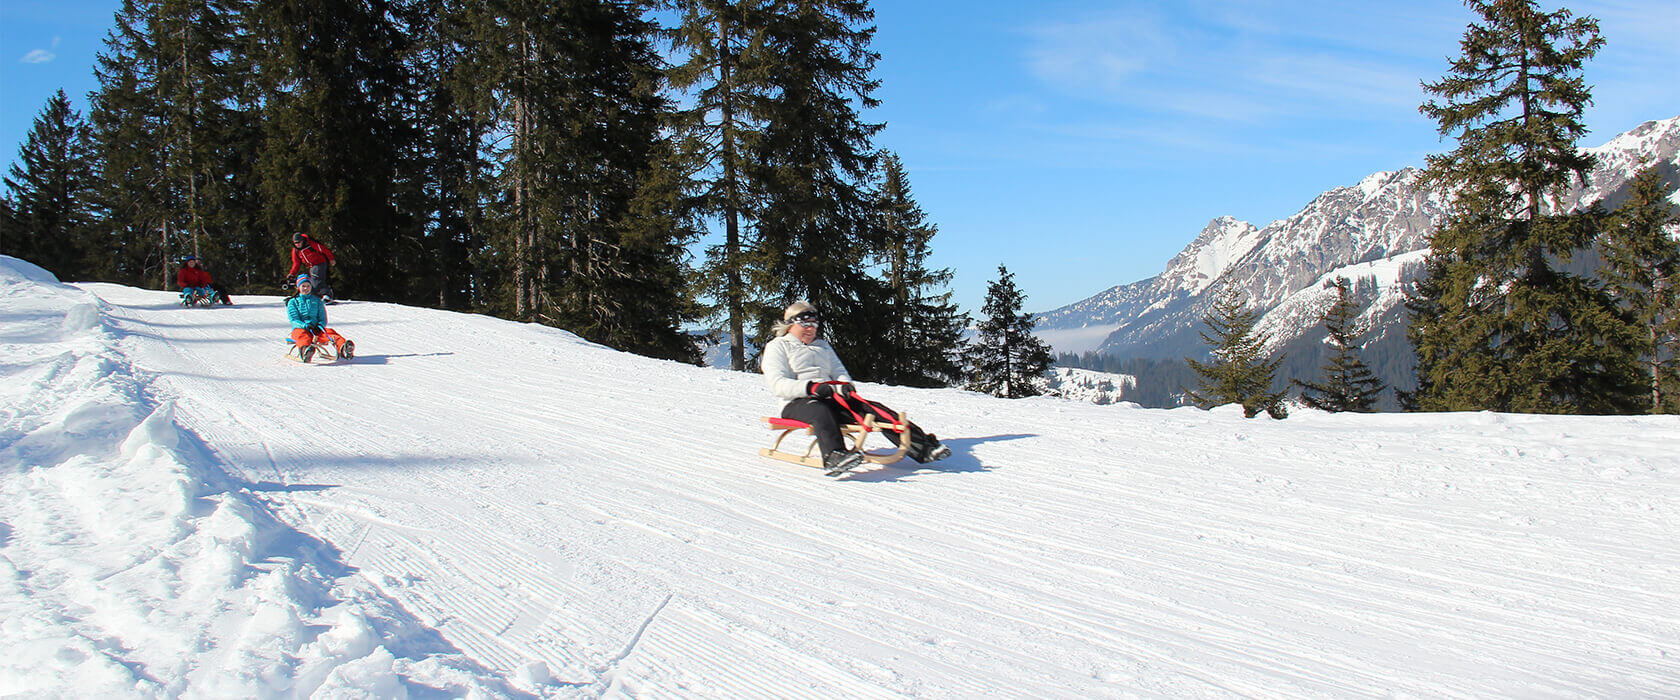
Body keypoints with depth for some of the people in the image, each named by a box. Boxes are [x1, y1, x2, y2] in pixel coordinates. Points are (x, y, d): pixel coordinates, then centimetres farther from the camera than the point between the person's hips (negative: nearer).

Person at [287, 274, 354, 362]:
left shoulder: (317, 301, 24)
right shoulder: (293, 302, 16)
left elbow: (323, 319, 17)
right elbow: (294, 320, 2)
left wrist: (320, 325, -8)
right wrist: (305, 325, -19)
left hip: (316, 329, 2)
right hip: (300, 328, -2)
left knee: (330, 332, -30)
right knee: (302, 335, -39)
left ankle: (343, 349, -61)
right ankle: (305, 351, -75)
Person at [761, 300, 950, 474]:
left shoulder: (822, 346, 28)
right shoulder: (777, 347, 9)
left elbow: (839, 372, 20)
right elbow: (777, 384, -7)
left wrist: (844, 385, -7)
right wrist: (812, 387, -22)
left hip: (830, 399, 5)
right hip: (797, 403, -5)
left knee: (874, 409, -17)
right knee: (821, 411, -41)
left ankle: (922, 446, -28)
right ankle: (834, 456, -67)